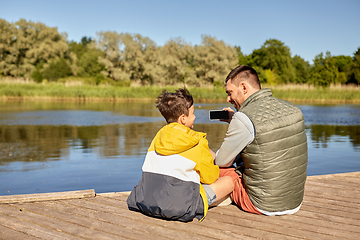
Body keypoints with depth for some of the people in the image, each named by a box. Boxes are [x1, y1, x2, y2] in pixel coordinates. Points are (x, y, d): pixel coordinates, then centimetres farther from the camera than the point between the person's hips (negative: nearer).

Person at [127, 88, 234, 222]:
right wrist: (216, 168, 28)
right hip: (180, 208, -7)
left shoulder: (159, 136, 11)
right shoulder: (197, 143, -7)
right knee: (228, 181, 5)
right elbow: (210, 177, 2)